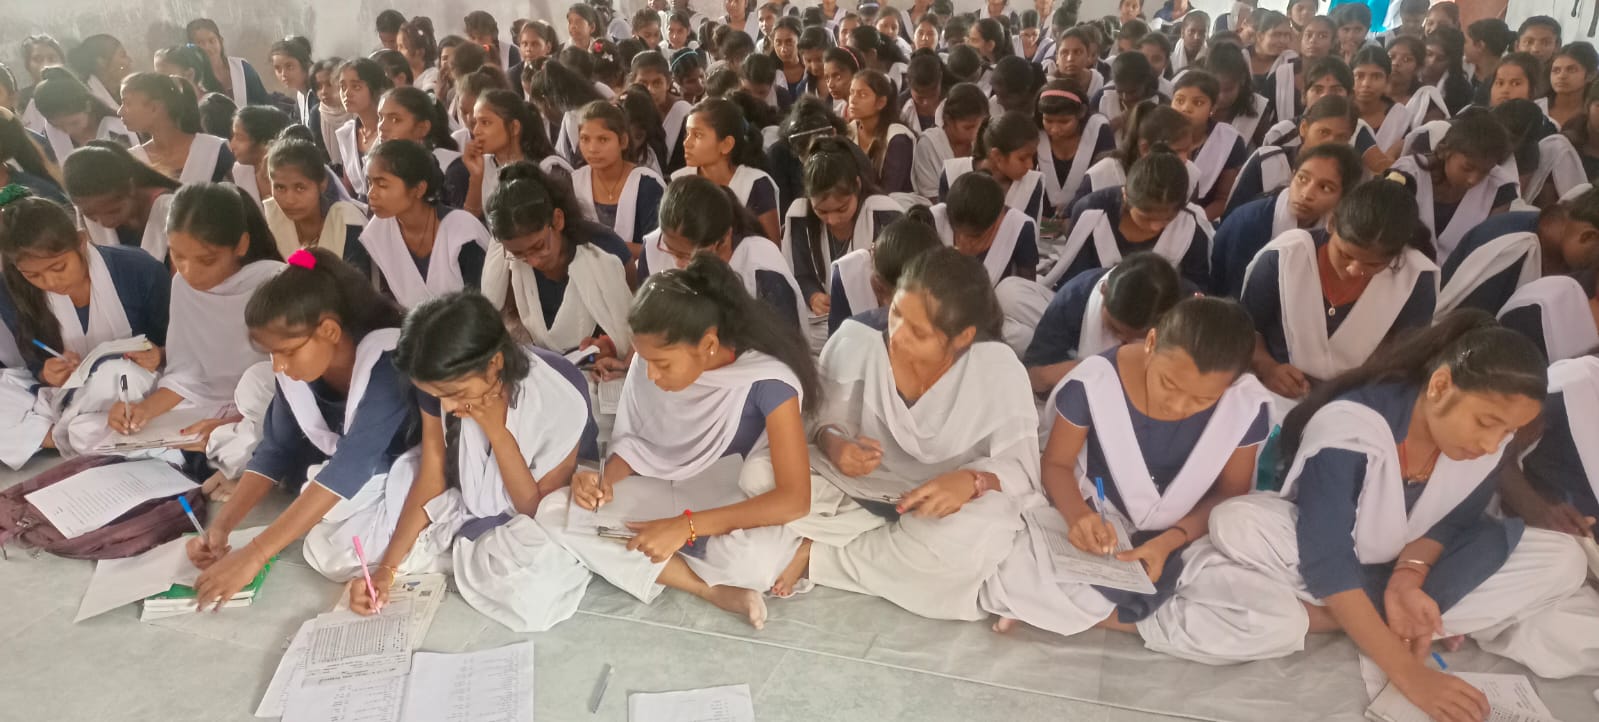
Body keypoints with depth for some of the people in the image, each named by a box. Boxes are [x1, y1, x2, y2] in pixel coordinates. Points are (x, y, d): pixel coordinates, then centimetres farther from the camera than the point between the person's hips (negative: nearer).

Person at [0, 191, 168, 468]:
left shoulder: (140, 270, -17)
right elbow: (35, 369, 3)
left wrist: (156, 357, -29)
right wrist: (48, 375, -21)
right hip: (64, 398, 3)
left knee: (119, 374, -37)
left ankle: (63, 437, -13)